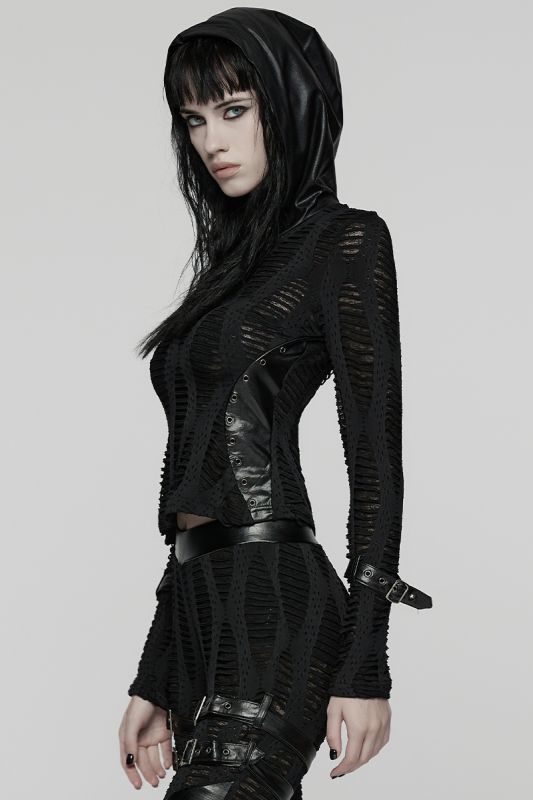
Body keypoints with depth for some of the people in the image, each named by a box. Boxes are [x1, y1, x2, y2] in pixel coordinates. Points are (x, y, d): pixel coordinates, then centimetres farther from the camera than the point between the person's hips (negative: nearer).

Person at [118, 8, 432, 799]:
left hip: (275, 604, -8)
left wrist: (364, 665, -15)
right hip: (201, 608, 8)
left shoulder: (345, 242, -1)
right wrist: (153, 681, 17)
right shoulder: (234, 262, 21)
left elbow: (376, 455, -8)